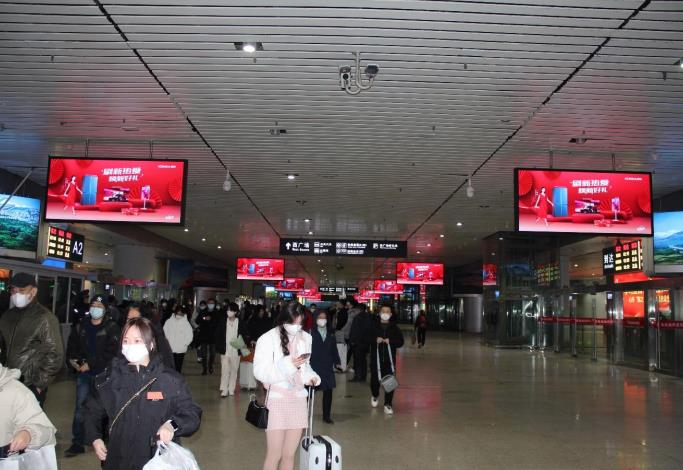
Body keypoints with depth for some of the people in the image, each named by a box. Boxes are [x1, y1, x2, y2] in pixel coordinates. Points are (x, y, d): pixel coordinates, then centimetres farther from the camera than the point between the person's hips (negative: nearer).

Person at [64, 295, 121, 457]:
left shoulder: (112, 328, -6)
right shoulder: (81, 326, 10)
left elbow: (111, 352, -14)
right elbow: (72, 345, 19)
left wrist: (91, 364, -17)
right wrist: (72, 359, 0)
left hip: (103, 374, -4)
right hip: (84, 373, 4)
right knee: (80, 407, 4)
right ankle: (78, 443, 13)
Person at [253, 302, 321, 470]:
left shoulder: (305, 338, 5)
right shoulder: (268, 339, -10)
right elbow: (260, 372, -14)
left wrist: (311, 376, -4)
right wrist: (288, 364, -24)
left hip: (298, 399, 4)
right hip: (277, 399, -4)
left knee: (289, 455, 12)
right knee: (274, 455, -1)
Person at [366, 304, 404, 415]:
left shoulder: (394, 327, 6)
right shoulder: (373, 325, 5)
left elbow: (400, 342, 3)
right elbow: (366, 339, 1)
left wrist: (390, 341, -14)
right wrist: (375, 339, -17)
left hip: (389, 360, 0)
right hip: (375, 358, 0)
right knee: (374, 380, 7)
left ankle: (388, 405, 5)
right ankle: (375, 396, 38)